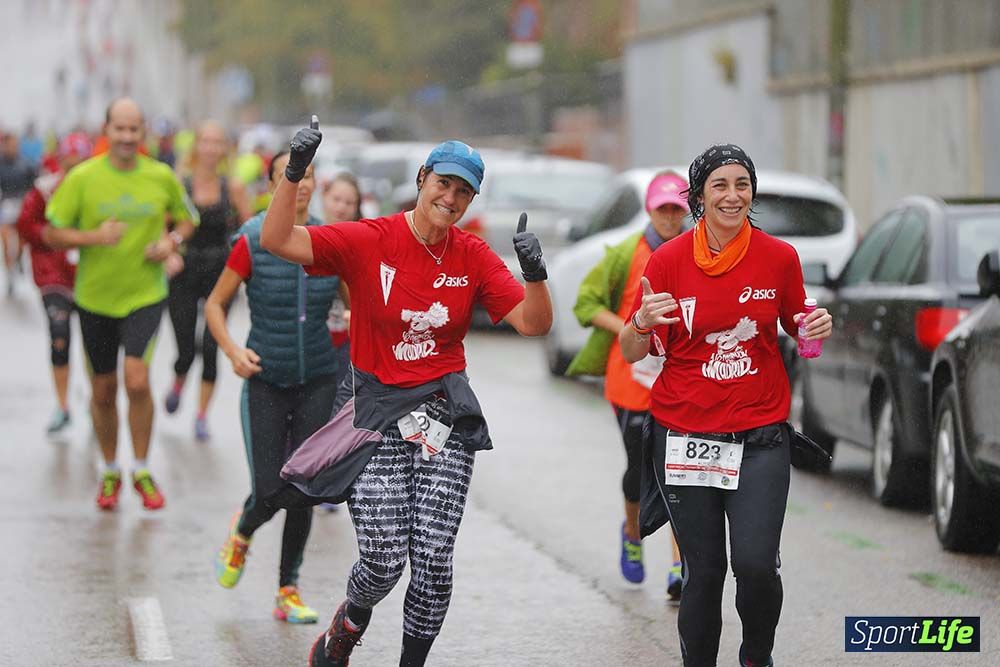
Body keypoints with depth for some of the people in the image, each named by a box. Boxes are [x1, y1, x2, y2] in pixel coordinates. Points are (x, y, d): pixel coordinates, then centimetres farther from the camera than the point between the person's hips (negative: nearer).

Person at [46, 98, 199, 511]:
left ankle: (141, 472, 2)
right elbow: (54, 234, -4)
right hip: (95, 296, 1)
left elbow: (187, 217, 13)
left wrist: (173, 239, -8)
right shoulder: (82, 178, -8)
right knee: (103, 391, 10)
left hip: (145, 294, -1)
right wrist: (94, 237, -22)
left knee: (137, 380, -17)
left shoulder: (162, 177, -4)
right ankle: (110, 472, 30)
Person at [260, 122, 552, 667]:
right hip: (377, 414, -2)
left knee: (433, 557, -5)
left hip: (444, 417, 2)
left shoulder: (473, 257, 4)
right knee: (384, 559, -9)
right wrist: (294, 173, -27)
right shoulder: (368, 241, -5)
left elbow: (533, 324, -1)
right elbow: (278, 240, -14)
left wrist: (534, 274, -20)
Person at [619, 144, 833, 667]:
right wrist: (642, 322, -19)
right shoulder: (668, 260, -3)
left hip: (760, 436, 0)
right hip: (684, 436, 0)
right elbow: (632, 353, 3)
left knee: (756, 564, -13)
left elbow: (795, 326, 15)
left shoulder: (779, 257, -1)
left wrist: (818, 328, -7)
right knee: (703, 572, 1)